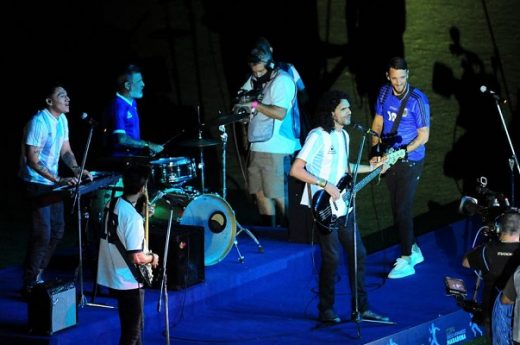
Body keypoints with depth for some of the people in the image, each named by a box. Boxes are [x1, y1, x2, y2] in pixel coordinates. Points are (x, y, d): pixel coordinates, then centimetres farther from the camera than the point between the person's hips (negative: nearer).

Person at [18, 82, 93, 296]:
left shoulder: (62, 120, 4)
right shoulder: (39, 122, -23)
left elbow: (65, 151, 13)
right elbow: (32, 160, -25)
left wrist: (77, 170, -6)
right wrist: (59, 180, -30)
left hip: (53, 183, 9)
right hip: (36, 184, -9)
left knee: (57, 230, 14)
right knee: (42, 234, -9)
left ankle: (38, 276, 28)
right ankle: (30, 285, 0)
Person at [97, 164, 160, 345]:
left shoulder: (113, 205, 2)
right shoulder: (133, 217, -25)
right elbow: (136, 257, -25)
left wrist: (143, 218, 15)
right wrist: (152, 258, -6)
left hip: (114, 277, 9)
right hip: (128, 283, -9)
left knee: (135, 327, 22)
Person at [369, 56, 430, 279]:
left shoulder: (417, 100, -18)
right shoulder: (384, 93, 0)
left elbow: (424, 136, -14)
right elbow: (378, 123, 10)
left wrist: (402, 151, -24)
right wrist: (375, 150, -2)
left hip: (410, 162, -6)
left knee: (402, 209, -7)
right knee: (396, 208, 13)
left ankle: (406, 262, 0)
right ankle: (414, 251, 28)